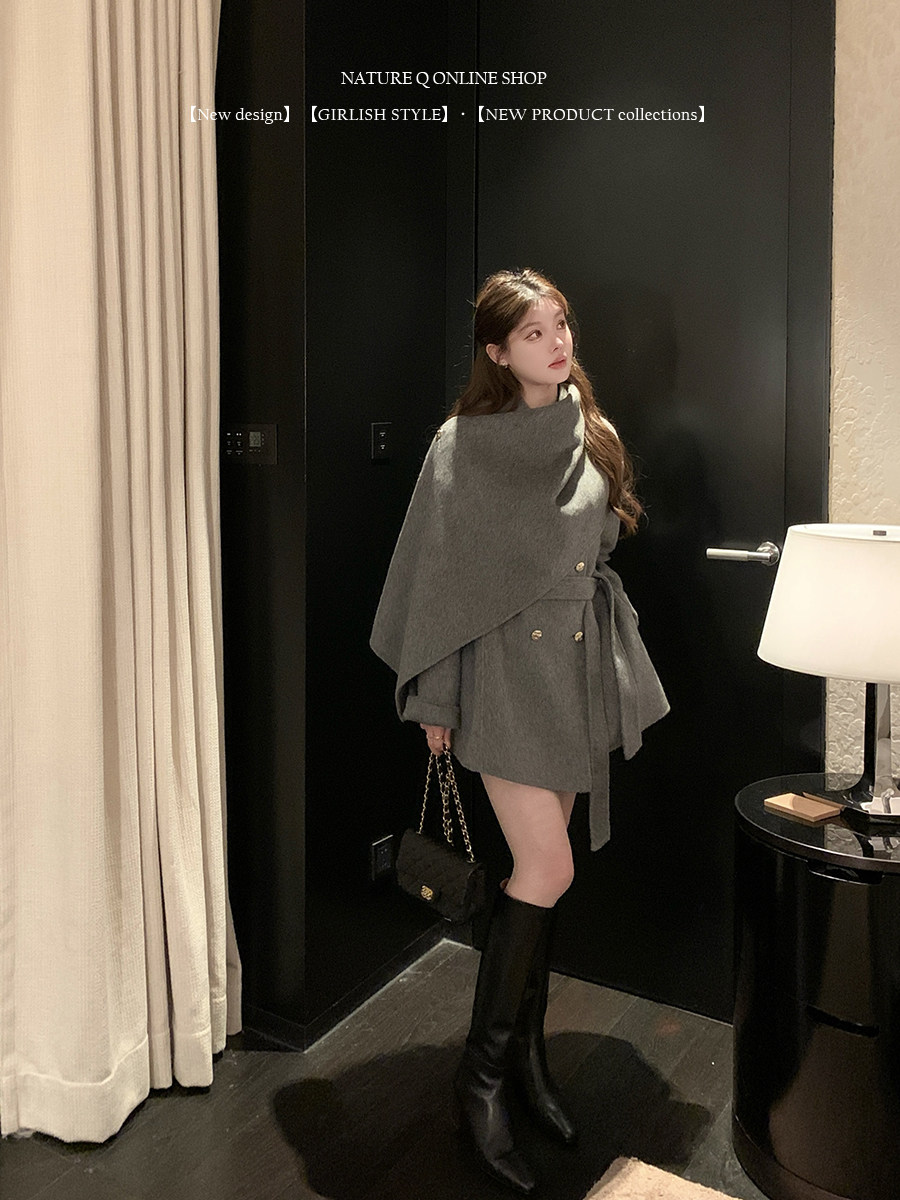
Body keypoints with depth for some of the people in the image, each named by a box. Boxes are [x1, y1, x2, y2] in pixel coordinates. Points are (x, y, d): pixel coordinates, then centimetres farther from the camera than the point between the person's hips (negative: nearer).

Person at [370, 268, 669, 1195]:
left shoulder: (588, 433, 8)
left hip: (580, 666, 6)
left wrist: (615, 671, 16)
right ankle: (481, 1074, 9)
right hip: (505, 666, -6)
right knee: (547, 871, -9)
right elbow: (436, 572, -6)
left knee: (537, 867, 13)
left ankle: (526, 1048, 28)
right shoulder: (463, 446, -9)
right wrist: (433, 698, -5)